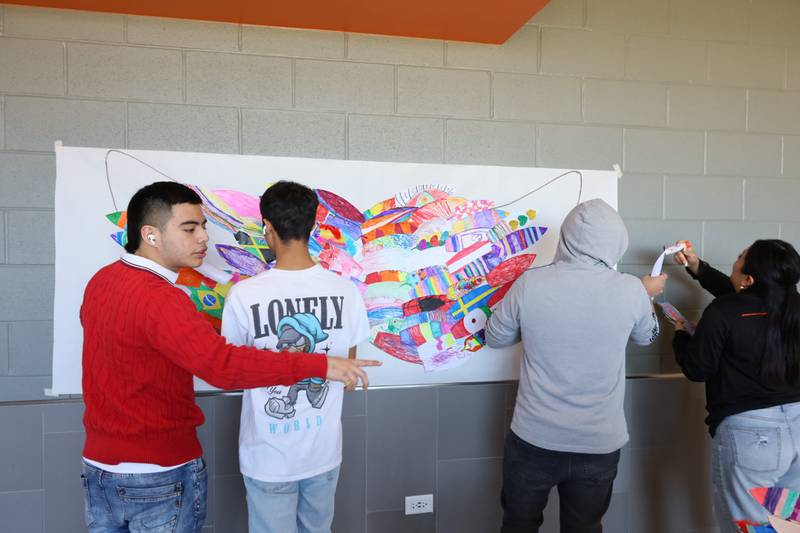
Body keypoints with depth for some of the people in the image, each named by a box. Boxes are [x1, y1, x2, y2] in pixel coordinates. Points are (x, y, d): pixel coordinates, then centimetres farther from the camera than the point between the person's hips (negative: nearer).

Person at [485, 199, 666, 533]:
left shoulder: (530, 284, -15)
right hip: (600, 444, 2)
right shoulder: (631, 290, -11)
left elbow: (495, 337, 2)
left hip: (534, 439, -1)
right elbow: (646, 337, 11)